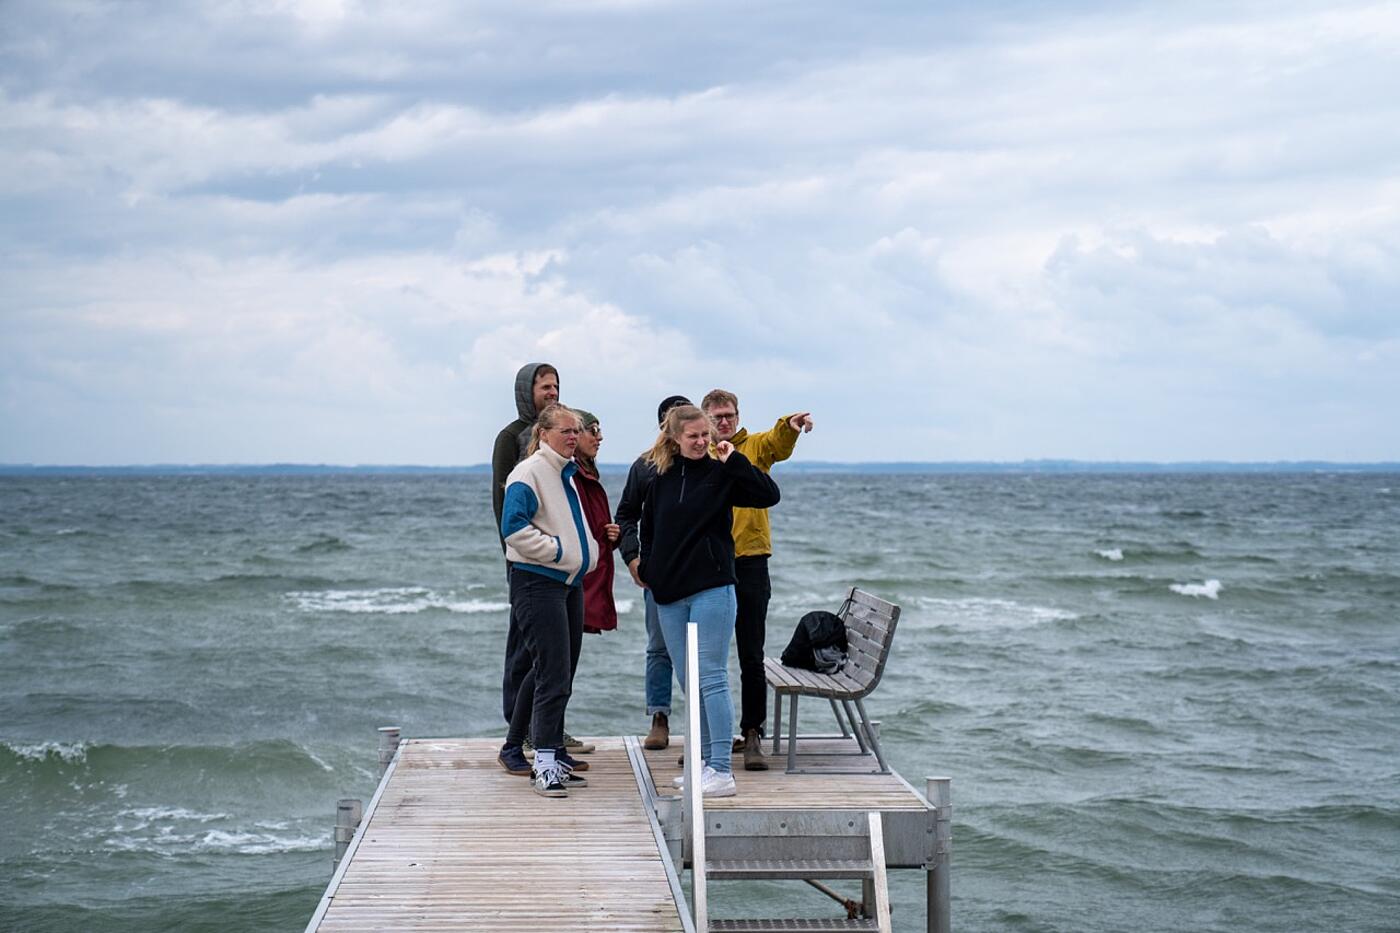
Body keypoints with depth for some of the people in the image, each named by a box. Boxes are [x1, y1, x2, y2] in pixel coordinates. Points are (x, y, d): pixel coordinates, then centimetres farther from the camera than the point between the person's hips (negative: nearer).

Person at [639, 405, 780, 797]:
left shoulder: (720, 474, -2)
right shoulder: (662, 478, 11)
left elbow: (769, 495, -13)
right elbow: (649, 528, 22)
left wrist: (733, 460, -15)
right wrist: (646, 569, 13)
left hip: (711, 588, -5)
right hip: (670, 594, 5)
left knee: (712, 679, -9)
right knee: (689, 683, 10)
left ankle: (721, 771, -9)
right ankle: (707, 762, 20)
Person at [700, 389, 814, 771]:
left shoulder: (754, 446, 4)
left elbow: (777, 443, -19)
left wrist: (790, 426, -41)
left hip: (749, 563, -2)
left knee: (751, 657, -1)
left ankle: (752, 734, 5)